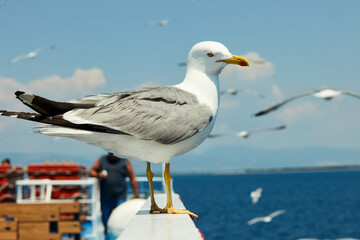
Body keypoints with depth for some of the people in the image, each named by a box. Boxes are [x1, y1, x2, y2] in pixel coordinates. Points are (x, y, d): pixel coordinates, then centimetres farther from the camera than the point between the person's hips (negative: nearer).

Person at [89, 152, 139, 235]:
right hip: (105, 199, 3)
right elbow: (92, 171, 17)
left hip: (120, 198, -2)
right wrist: (98, 175, -7)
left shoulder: (125, 162, 5)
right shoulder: (102, 160, 12)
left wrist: (136, 196, 1)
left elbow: (133, 179, 5)